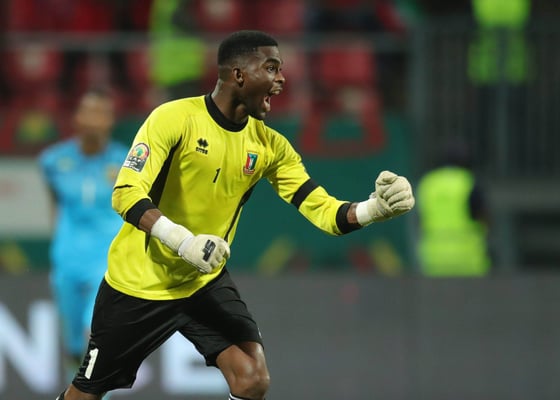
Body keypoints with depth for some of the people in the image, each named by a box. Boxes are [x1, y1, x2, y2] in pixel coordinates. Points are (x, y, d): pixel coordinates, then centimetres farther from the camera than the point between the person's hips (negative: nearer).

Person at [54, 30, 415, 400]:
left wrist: (375, 208, -28)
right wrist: (183, 240, -42)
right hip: (138, 284, -4)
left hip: (205, 282, 4)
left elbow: (322, 210, -7)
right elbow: (126, 194, -26)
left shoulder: (270, 145, -5)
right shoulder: (175, 118, -20)